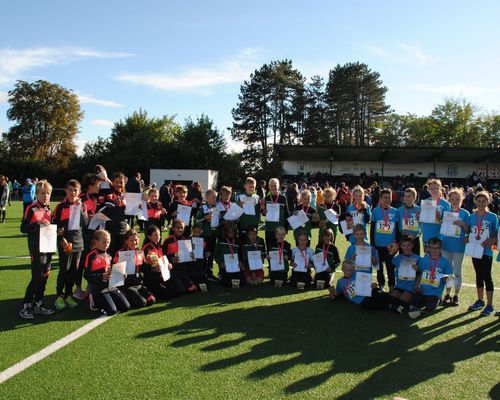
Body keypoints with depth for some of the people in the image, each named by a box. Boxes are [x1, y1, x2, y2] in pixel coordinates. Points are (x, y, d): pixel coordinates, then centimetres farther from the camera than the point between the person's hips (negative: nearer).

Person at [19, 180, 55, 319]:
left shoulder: (49, 209, 12)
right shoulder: (31, 209, -8)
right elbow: (23, 228, -12)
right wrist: (38, 224, -24)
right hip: (36, 249, -7)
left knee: (44, 276, 10)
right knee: (37, 277, -7)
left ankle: (37, 305, 20)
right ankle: (25, 306, 7)